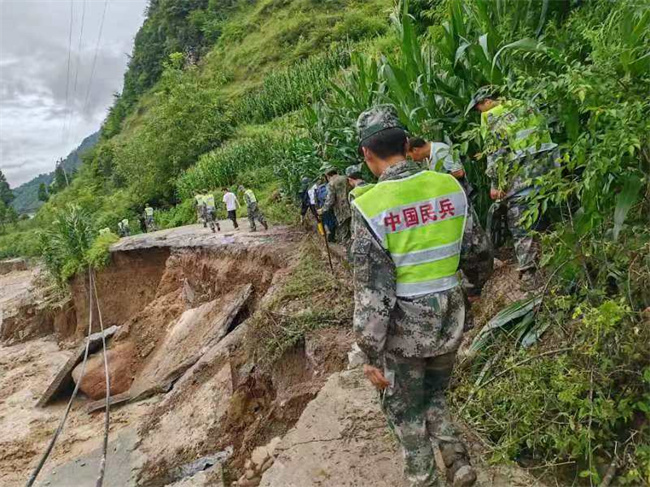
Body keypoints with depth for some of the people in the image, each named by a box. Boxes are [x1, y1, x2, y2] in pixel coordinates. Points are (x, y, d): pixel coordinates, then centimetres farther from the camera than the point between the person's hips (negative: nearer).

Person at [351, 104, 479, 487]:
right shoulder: (450, 186, -4)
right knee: (434, 396, 29)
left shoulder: (370, 205, -18)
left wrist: (371, 354, -9)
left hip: (405, 326, -4)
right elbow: (470, 254, 6)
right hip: (451, 318, 5)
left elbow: (373, 290, -17)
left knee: (405, 411, 19)